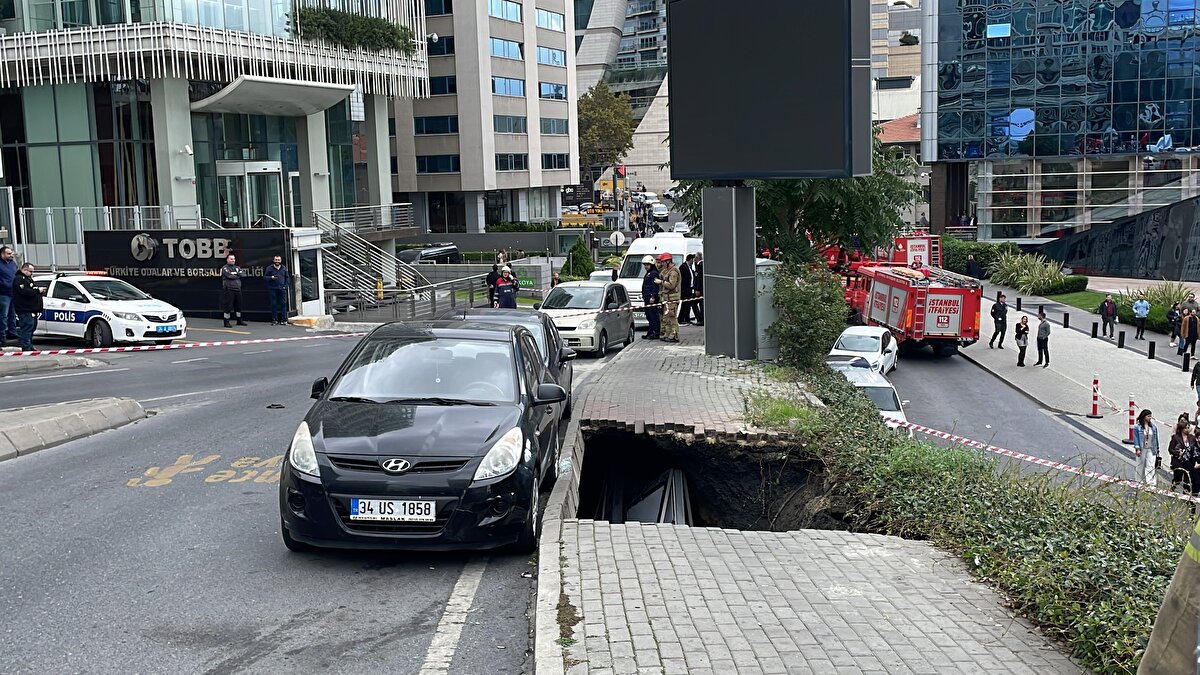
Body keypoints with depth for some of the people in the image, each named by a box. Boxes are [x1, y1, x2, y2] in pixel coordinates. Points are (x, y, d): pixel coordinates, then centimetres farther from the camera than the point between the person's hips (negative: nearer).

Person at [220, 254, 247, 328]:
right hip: (229, 289, -6)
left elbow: (243, 274, 2)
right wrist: (238, 275, -4)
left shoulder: (237, 267, 17)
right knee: (228, 306, -5)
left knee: (238, 305, 12)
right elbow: (229, 275, -18)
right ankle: (226, 321, 2)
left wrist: (235, 273, -10)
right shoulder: (225, 268, -2)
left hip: (238, 289, 6)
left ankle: (239, 320, 23)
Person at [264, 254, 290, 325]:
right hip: (272, 289, -1)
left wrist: (285, 285, 3)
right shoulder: (269, 268, 5)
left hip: (282, 289, 1)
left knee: (283, 304, -2)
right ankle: (274, 320, 7)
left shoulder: (284, 268, 12)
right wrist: (271, 278, -14)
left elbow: (287, 277, 15)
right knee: (273, 305, 1)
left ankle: (283, 320, 1)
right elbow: (265, 277, 5)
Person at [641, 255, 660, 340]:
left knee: (653, 316, -10)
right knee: (649, 316, 14)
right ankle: (650, 333, 19)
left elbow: (655, 286, -19)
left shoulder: (654, 273, -11)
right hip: (647, 298, 11)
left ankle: (656, 333, -9)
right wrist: (643, 295, 24)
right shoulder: (648, 274, 21)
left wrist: (653, 296, -24)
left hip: (652, 298, -11)